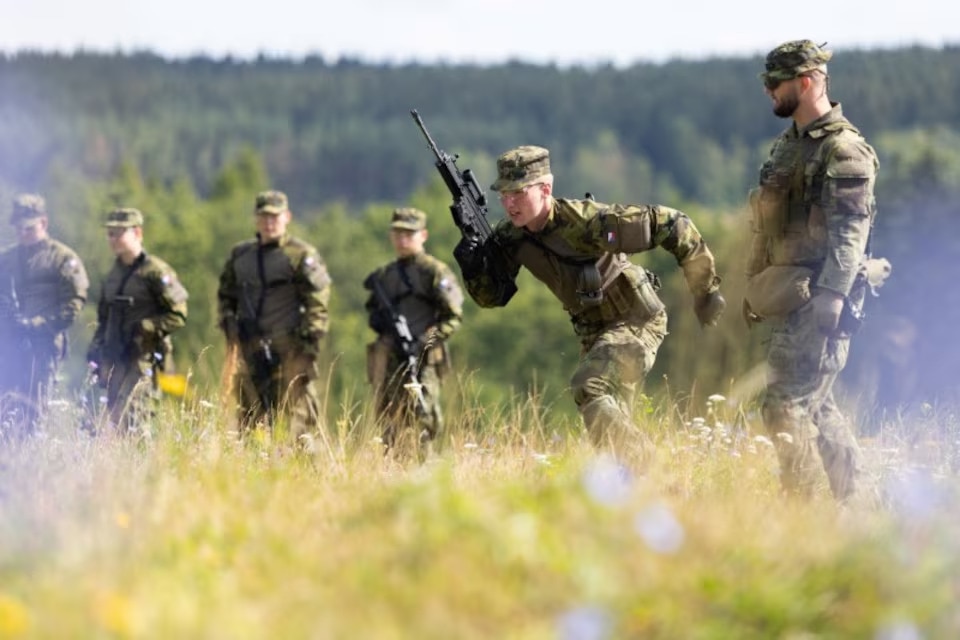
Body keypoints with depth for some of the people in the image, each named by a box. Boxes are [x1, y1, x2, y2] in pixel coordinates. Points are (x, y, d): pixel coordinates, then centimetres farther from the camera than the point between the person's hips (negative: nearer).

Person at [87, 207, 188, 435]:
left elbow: (177, 316, -10)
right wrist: (94, 351, 12)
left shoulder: (156, 271, -7)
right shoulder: (113, 274, 16)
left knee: (130, 417, -17)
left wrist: (141, 328, -18)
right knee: (114, 417, 5)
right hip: (115, 360, 7)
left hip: (143, 358, -7)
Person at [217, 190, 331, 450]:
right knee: (251, 417, 8)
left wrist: (310, 344, -13)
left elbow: (317, 303, -6)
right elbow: (226, 295, 26)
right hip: (251, 349, 6)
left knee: (298, 414, -9)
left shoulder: (302, 255, -1)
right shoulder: (239, 255, 16)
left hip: (290, 351, -5)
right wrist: (229, 324, 9)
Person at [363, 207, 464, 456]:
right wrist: (376, 319, 4)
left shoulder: (435, 272, -1)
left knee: (423, 417, -13)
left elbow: (453, 317, -5)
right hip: (388, 359, 6)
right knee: (388, 419, 6)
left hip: (423, 359, -6)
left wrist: (426, 340, -17)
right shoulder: (383, 276, 18)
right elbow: (373, 310, 29)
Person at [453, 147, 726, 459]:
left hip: (636, 320, -8)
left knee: (590, 389, -27)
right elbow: (493, 296, 1)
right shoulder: (510, 237, -8)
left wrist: (705, 289, -16)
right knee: (607, 416, 18)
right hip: (594, 333, 8)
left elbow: (670, 224, -24)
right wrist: (472, 263, -21)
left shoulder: (585, 221, -28)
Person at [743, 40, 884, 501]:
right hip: (788, 298, 10)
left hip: (817, 297, -10)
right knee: (816, 405, 14)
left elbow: (850, 233, -19)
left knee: (786, 407, -13)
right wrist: (754, 287, 23)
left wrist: (831, 295, -26)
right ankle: (855, 502, 22)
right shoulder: (789, 145, 18)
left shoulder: (843, 150, -12)